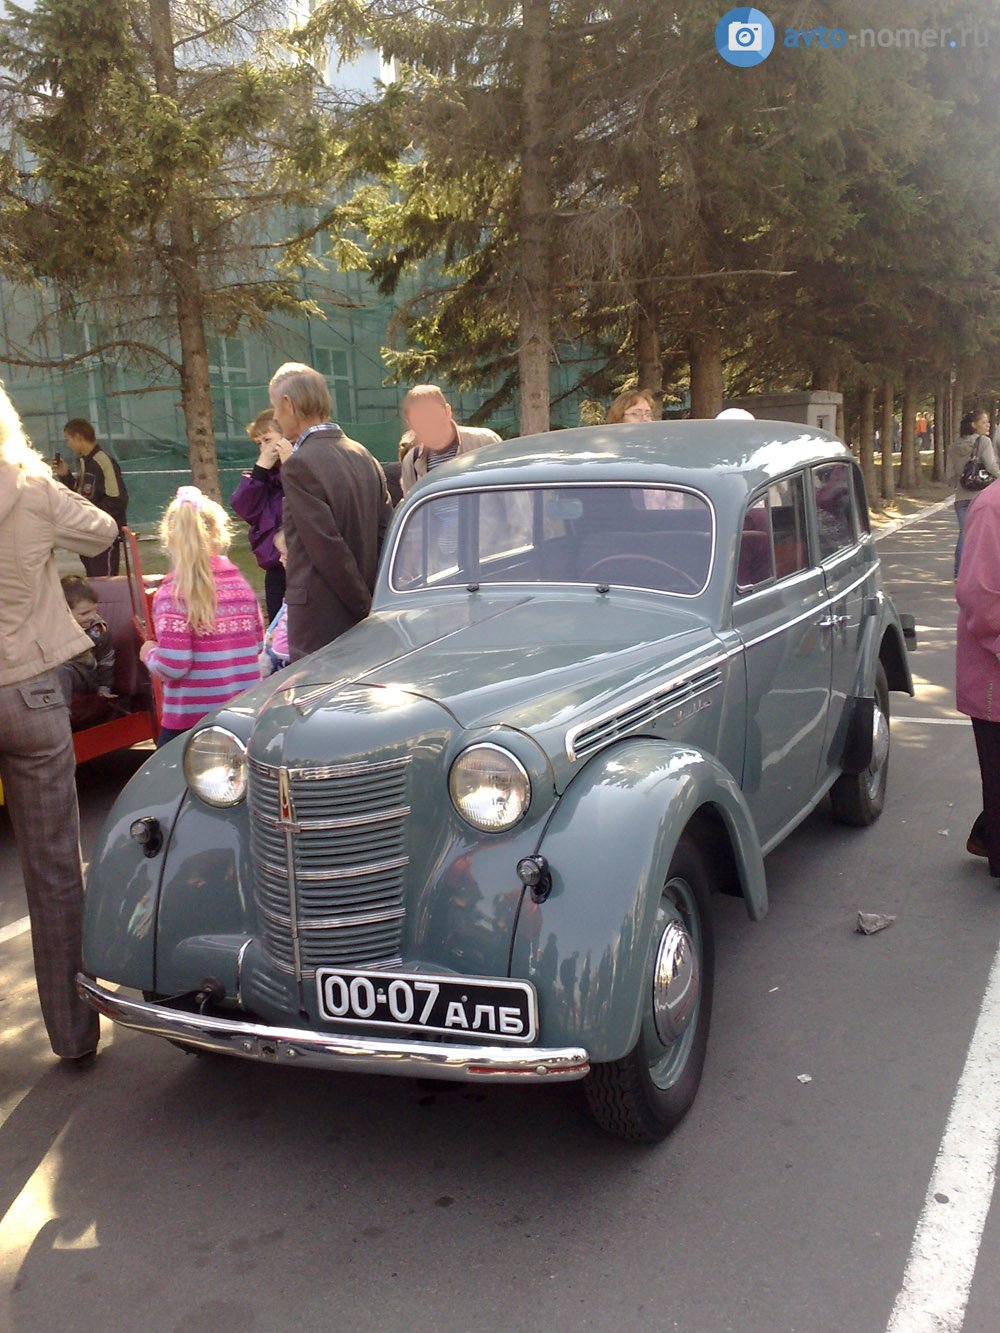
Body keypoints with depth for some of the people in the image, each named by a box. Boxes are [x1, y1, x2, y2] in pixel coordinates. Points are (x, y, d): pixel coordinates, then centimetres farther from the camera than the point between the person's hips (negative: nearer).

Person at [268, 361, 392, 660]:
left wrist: (366, 608, -10)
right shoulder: (362, 455, 10)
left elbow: (328, 549, -18)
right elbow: (387, 532, 10)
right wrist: (374, 606, 10)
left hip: (319, 625, -8)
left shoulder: (300, 465, -14)